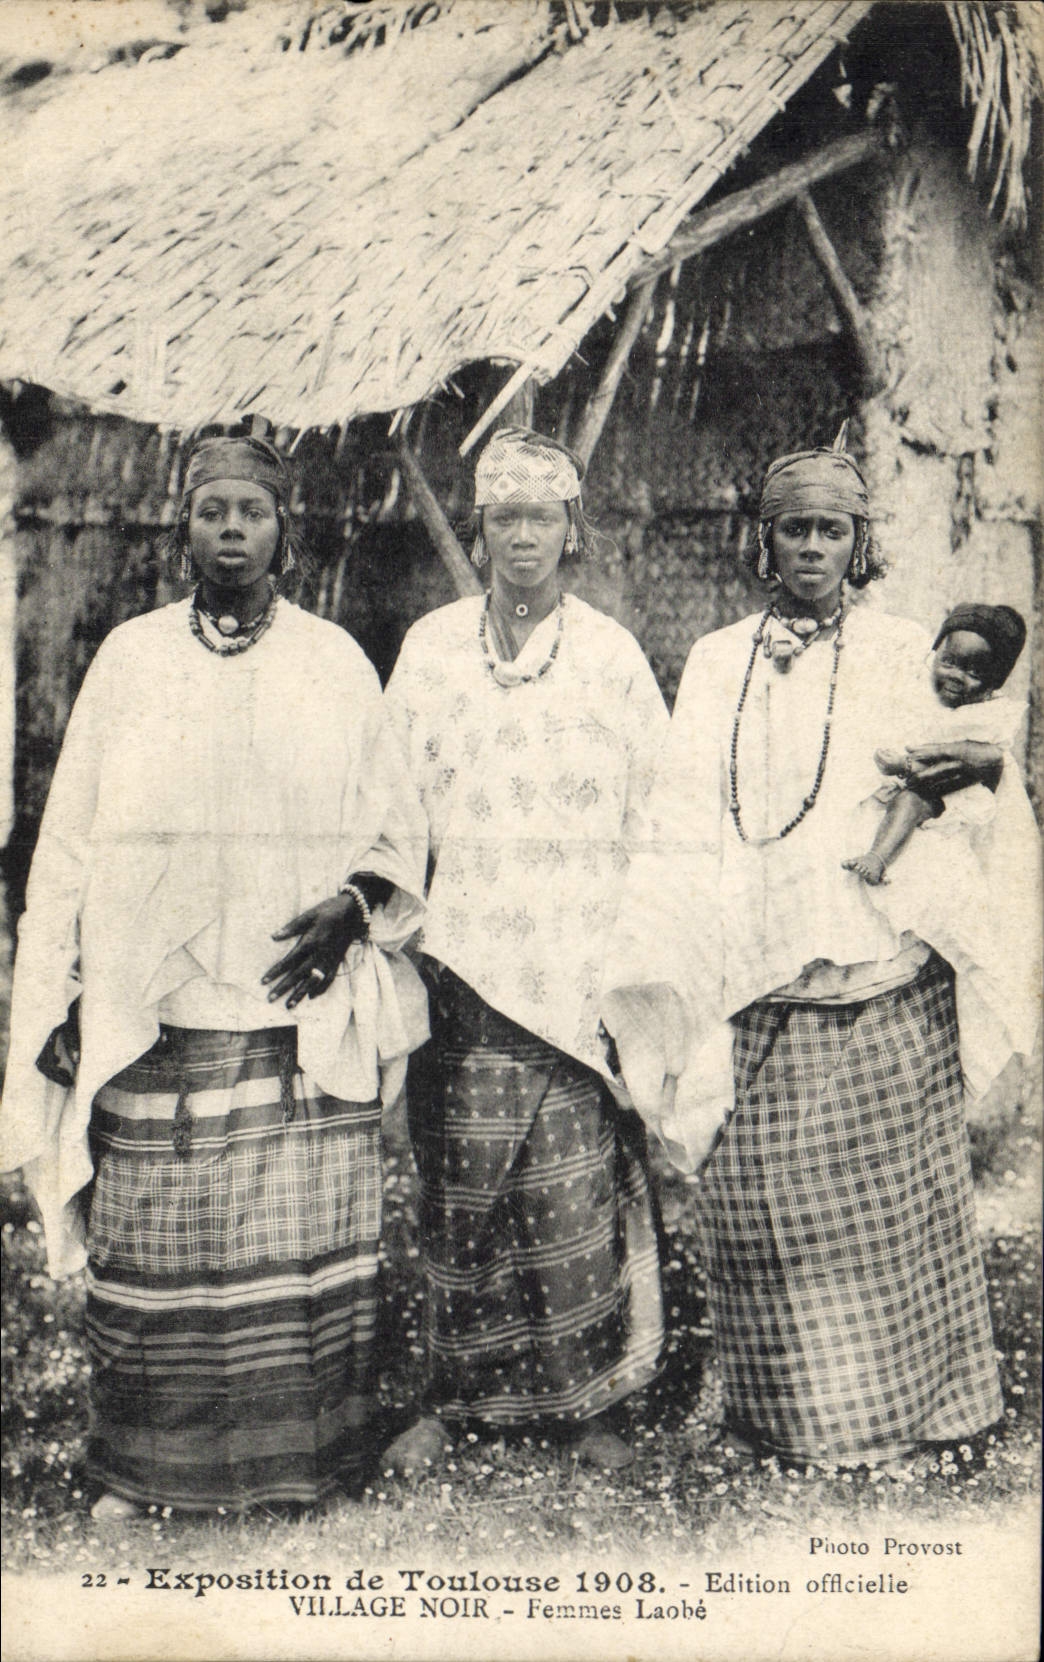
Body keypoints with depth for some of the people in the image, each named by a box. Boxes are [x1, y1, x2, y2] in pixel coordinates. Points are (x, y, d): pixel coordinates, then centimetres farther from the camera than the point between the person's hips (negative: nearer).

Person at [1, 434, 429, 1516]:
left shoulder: (336, 662, 8)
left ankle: (298, 1468, 20)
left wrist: (353, 906, -8)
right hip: (151, 1024, 0)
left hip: (303, 1020, 0)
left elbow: (400, 830, 11)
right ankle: (137, 1473, 24)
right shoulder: (128, 658, 9)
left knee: (307, 1255, 1)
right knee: (151, 1257, 5)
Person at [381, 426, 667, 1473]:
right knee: (458, 1189, 5)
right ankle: (451, 1399, 21)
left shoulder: (612, 654, 5)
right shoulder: (429, 647, 7)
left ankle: (590, 1404, 18)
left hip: (580, 967, -1)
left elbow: (654, 812, 6)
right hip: (462, 964, 1)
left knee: (581, 1192, 1)